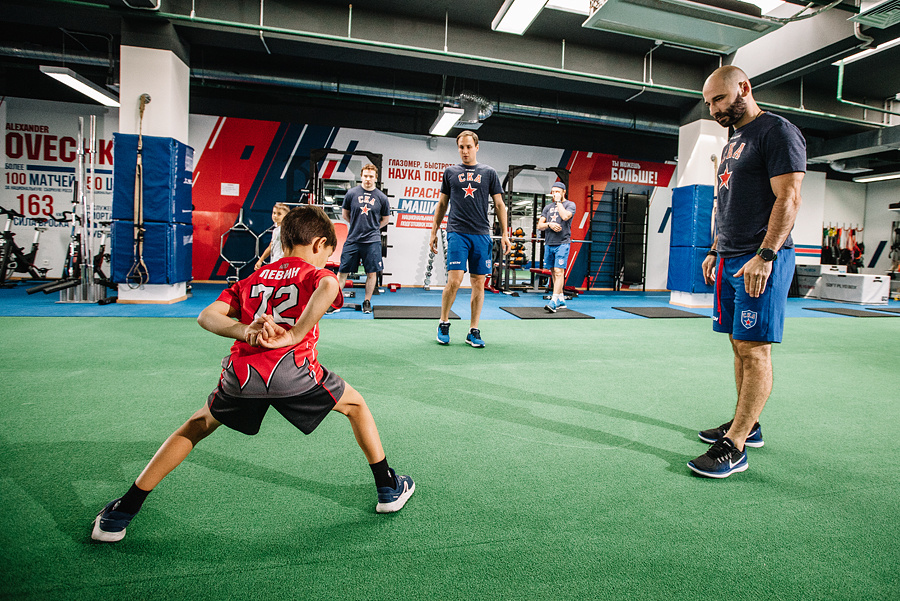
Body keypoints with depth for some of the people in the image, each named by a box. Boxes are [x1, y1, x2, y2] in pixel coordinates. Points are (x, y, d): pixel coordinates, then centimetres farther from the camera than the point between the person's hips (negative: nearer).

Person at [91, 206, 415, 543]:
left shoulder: (252, 280, 27)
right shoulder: (315, 274, 13)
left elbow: (206, 316, 11)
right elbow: (328, 286, -16)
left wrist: (245, 331, -5)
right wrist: (294, 335, -16)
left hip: (241, 371, 4)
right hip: (292, 369, -4)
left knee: (198, 426, 30)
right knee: (355, 404, 22)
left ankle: (122, 514, 33)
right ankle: (388, 489, 29)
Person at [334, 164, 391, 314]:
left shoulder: (381, 197, 1)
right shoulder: (351, 193, 1)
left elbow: (386, 218, 14)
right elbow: (344, 214, 14)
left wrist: (373, 228, 8)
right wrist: (357, 225, 12)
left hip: (372, 241, 0)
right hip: (352, 240, 0)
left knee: (372, 273, 2)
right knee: (343, 272, 3)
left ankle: (367, 302, 17)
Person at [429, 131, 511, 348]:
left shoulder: (489, 173, 10)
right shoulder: (450, 172, 12)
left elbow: (499, 205, 10)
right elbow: (442, 204, 16)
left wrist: (504, 234, 3)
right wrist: (434, 232, 12)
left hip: (481, 235, 1)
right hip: (457, 232, -1)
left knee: (479, 283, 2)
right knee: (454, 280, -11)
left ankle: (473, 331, 11)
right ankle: (443, 324, 10)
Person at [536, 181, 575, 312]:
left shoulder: (570, 204, 3)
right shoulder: (548, 207, 18)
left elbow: (565, 216, -19)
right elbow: (539, 226, 12)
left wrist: (558, 201, -7)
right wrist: (549, 224, -9)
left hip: (562, 243, -6)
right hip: (549, 243, 6)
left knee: (558, 271, -14)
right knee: (553, 272, 9)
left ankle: (554, 301, -18)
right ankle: (561, 300, 19)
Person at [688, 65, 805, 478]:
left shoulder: (777, 132, -6)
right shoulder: (731, 144, 21)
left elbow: (788, 198, -15)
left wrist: (764, 255, -23)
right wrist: (715, 251, 20)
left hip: (761, 261, -9)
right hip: (730, 260, 9)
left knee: (754, 349, -8)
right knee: (740, 346, 12)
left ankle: (734, 447, -6)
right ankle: (746, 425, 22)